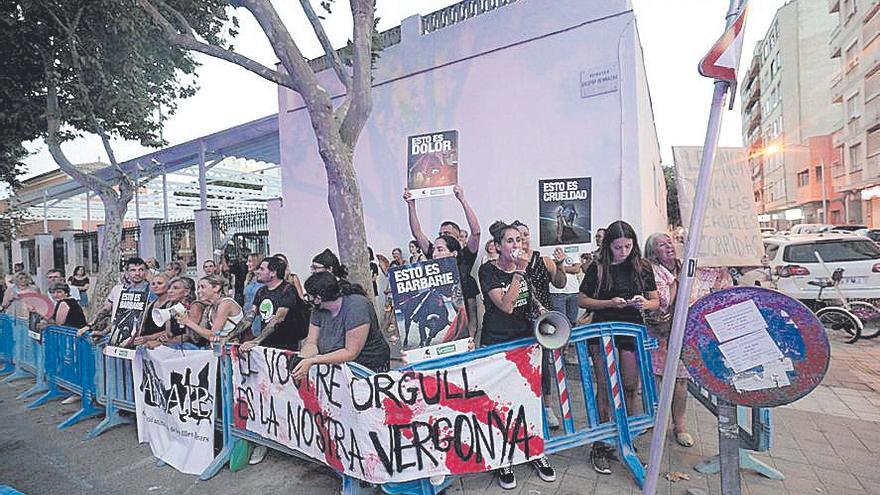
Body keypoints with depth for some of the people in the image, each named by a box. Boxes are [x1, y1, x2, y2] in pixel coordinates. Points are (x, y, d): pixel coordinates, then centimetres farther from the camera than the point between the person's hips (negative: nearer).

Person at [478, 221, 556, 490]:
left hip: (524, 339, 5)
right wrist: (519, 272, -26)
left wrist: (539, 306, 4)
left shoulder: (522, 267, 6)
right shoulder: (488, 270, -12)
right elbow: (506, 305, -22)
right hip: (496, 344, -5)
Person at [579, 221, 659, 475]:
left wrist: (644, 303, -15)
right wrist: (610, 303, -16)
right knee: (605, 388, 1)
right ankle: (600, 446, 13)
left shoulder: (642, 266, 3)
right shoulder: (598, 267, -3)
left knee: (630, 387, 8)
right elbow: (583, 300, -1)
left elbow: (655, 302, 8)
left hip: (632, 331, 2)